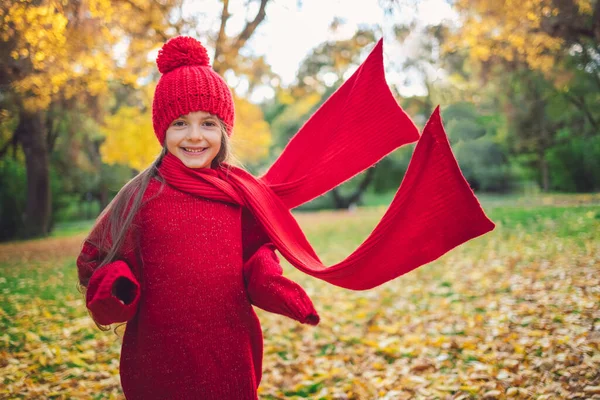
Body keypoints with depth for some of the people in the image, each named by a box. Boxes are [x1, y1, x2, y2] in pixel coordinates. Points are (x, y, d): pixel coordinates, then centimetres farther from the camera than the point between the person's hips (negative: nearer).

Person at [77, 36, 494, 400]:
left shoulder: (240, 192, 0)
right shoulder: (143, 195, -5)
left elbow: (256, 255, 8)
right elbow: (98, 259, 0)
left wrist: (269, 281, -12)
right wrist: (115, 289, -20)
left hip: (230, 357, 2)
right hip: (157, 358, -1)